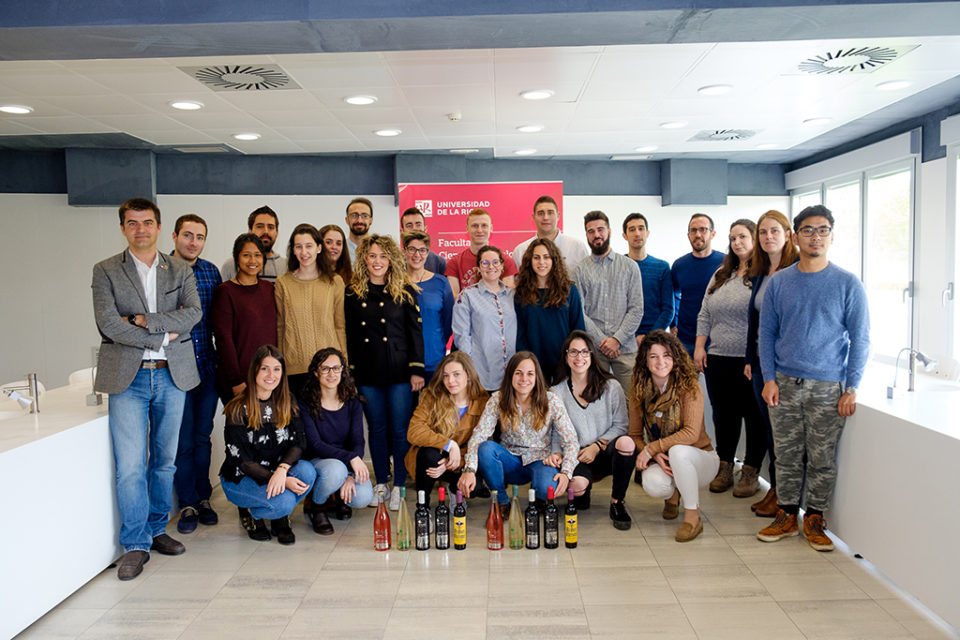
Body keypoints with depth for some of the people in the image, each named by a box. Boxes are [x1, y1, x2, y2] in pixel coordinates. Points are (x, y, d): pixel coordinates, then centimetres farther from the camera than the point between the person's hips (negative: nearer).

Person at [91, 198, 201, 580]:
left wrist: (144, 320, -14)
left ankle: (156, 530, 26)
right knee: (130, 466, -4)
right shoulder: (105, 271, 4)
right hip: (128, 376, -2)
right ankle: (135, 545, 8)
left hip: (172, 375, 2)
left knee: (165, 460, 11)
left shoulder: (181, 272, 10)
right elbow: (108, 323, -9)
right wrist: (162, 336, -11)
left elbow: (194, 313, -6)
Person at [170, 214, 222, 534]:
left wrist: (221, 361, 6)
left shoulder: (211, 271, 7)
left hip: (207, 366, 3)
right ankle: (187, 504, 18)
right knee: (182, 440, 4)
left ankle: (203, 498, 26)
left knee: (203, 436, 13)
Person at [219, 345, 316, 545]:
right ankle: (250, 513, 4)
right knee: (283, 502, -31)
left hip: (279, 470, 5)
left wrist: (282, 470, -30)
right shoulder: (238, 409, -15)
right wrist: (283, 482, -28)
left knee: (307, 471, -27)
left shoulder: (287, 403, 0)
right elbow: (242, 460, -17)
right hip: (240, 478, -4)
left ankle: (281, 518, 0)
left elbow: (298, 442, -7)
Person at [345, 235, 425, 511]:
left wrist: (416, 369, -6)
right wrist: (348, 370, 4)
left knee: (400, 428, 1)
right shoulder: (352, 293, 6)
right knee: (376, 428, 11)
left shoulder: (405, 291, 2)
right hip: (366, 373, 2)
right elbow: (348, 334, 9)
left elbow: (415, 331, 0)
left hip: (399, 371, -2)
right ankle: (380, 483, 23)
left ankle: (399, 485, 13)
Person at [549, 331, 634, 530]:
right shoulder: (557, 392, 5)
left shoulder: (611, 387, 3)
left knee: (626, 442, -34)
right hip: (575, 457, 0)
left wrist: (597, 446, -13)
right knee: (577, 485, -34)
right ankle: (583, 494, 10)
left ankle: (617, 504, -11)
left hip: (605, 454, 1)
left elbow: (620, 425, 0)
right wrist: (555, 453, -14)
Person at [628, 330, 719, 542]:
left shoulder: (689, 387, -16)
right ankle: (672, 495, 10)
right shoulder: (639, 391, -4)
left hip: (700, 457, -3)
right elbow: (635, 435, -1)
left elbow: (691, 433, -24)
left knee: (678, 451, -37)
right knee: (652, 485, -31)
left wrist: (651, 448, -23)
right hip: (662, 460, 3)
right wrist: (656, 456, -21)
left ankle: (693, 517, -18)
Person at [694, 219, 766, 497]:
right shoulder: (721, 275, 16)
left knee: (754, 416, 3)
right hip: (718, 359, 6)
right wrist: (699, 347, 10)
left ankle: (750, 472, 15)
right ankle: (725, 468, 24)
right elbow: (705, 315, 17)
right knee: (723, 415, 12)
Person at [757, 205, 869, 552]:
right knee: (787, 454, 8)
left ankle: (815, 519, 20)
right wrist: (769, 378, -1)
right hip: (784, 384, 2)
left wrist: (852, 387, -6)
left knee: (822, 458, 5)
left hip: (828, 387, -1)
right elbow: (767, 333, 7)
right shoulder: (779, 282, 6)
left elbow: (860, 338, 0)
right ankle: (787, 514, 22)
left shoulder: (848, 284, 0)